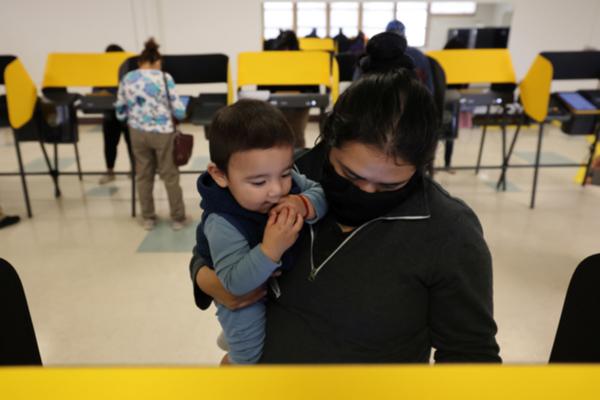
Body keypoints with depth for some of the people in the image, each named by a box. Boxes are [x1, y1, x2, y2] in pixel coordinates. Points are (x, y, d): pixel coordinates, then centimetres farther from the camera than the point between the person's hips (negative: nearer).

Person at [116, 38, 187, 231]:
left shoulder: (127, 79, 4)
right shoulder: (164, 77, -6)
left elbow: (120, 114, 9)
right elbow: (179, 112, -7)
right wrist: (182, 113, 16)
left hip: (137, 133, 3)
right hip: (162, 133, -3)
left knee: (143, 175, 15)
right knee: (170, 176, 7)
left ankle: (148, 218, 23)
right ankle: (177, 219, 15)